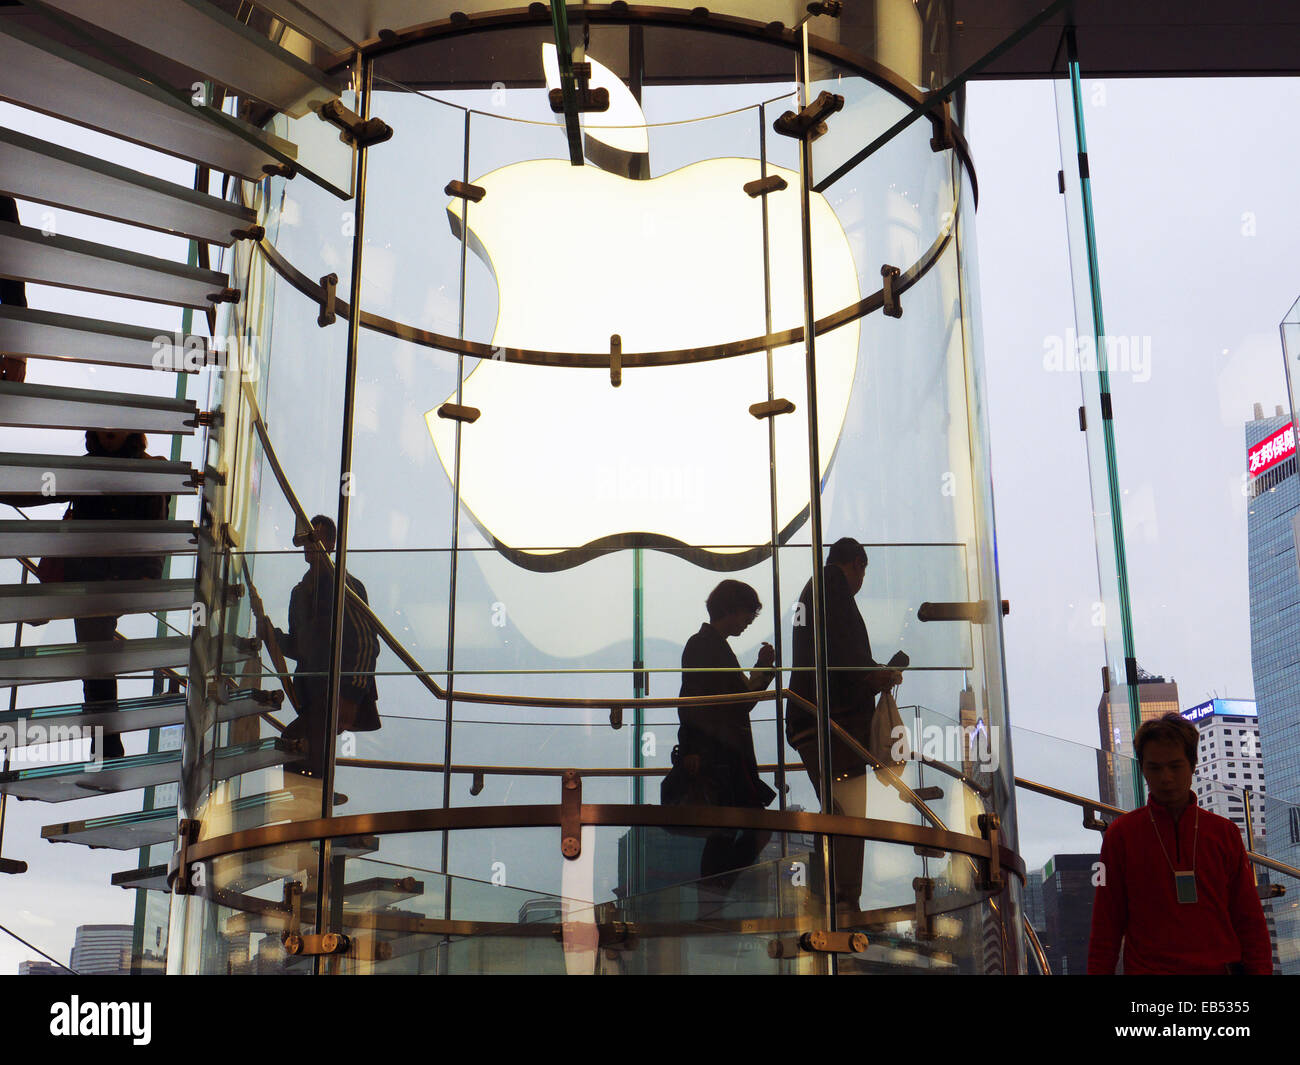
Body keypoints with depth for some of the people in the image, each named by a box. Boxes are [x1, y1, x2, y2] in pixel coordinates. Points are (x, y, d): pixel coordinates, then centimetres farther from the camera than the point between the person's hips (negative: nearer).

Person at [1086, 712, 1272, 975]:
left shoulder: (1225, 832, 9)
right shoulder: (1120, 834, 4)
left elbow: (1249, 919, 9)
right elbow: (1105, 924, 4)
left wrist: (1261, 970, -1)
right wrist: (1098, 971, -3)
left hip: (1220, 967, 2)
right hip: (1147, 967, -2)